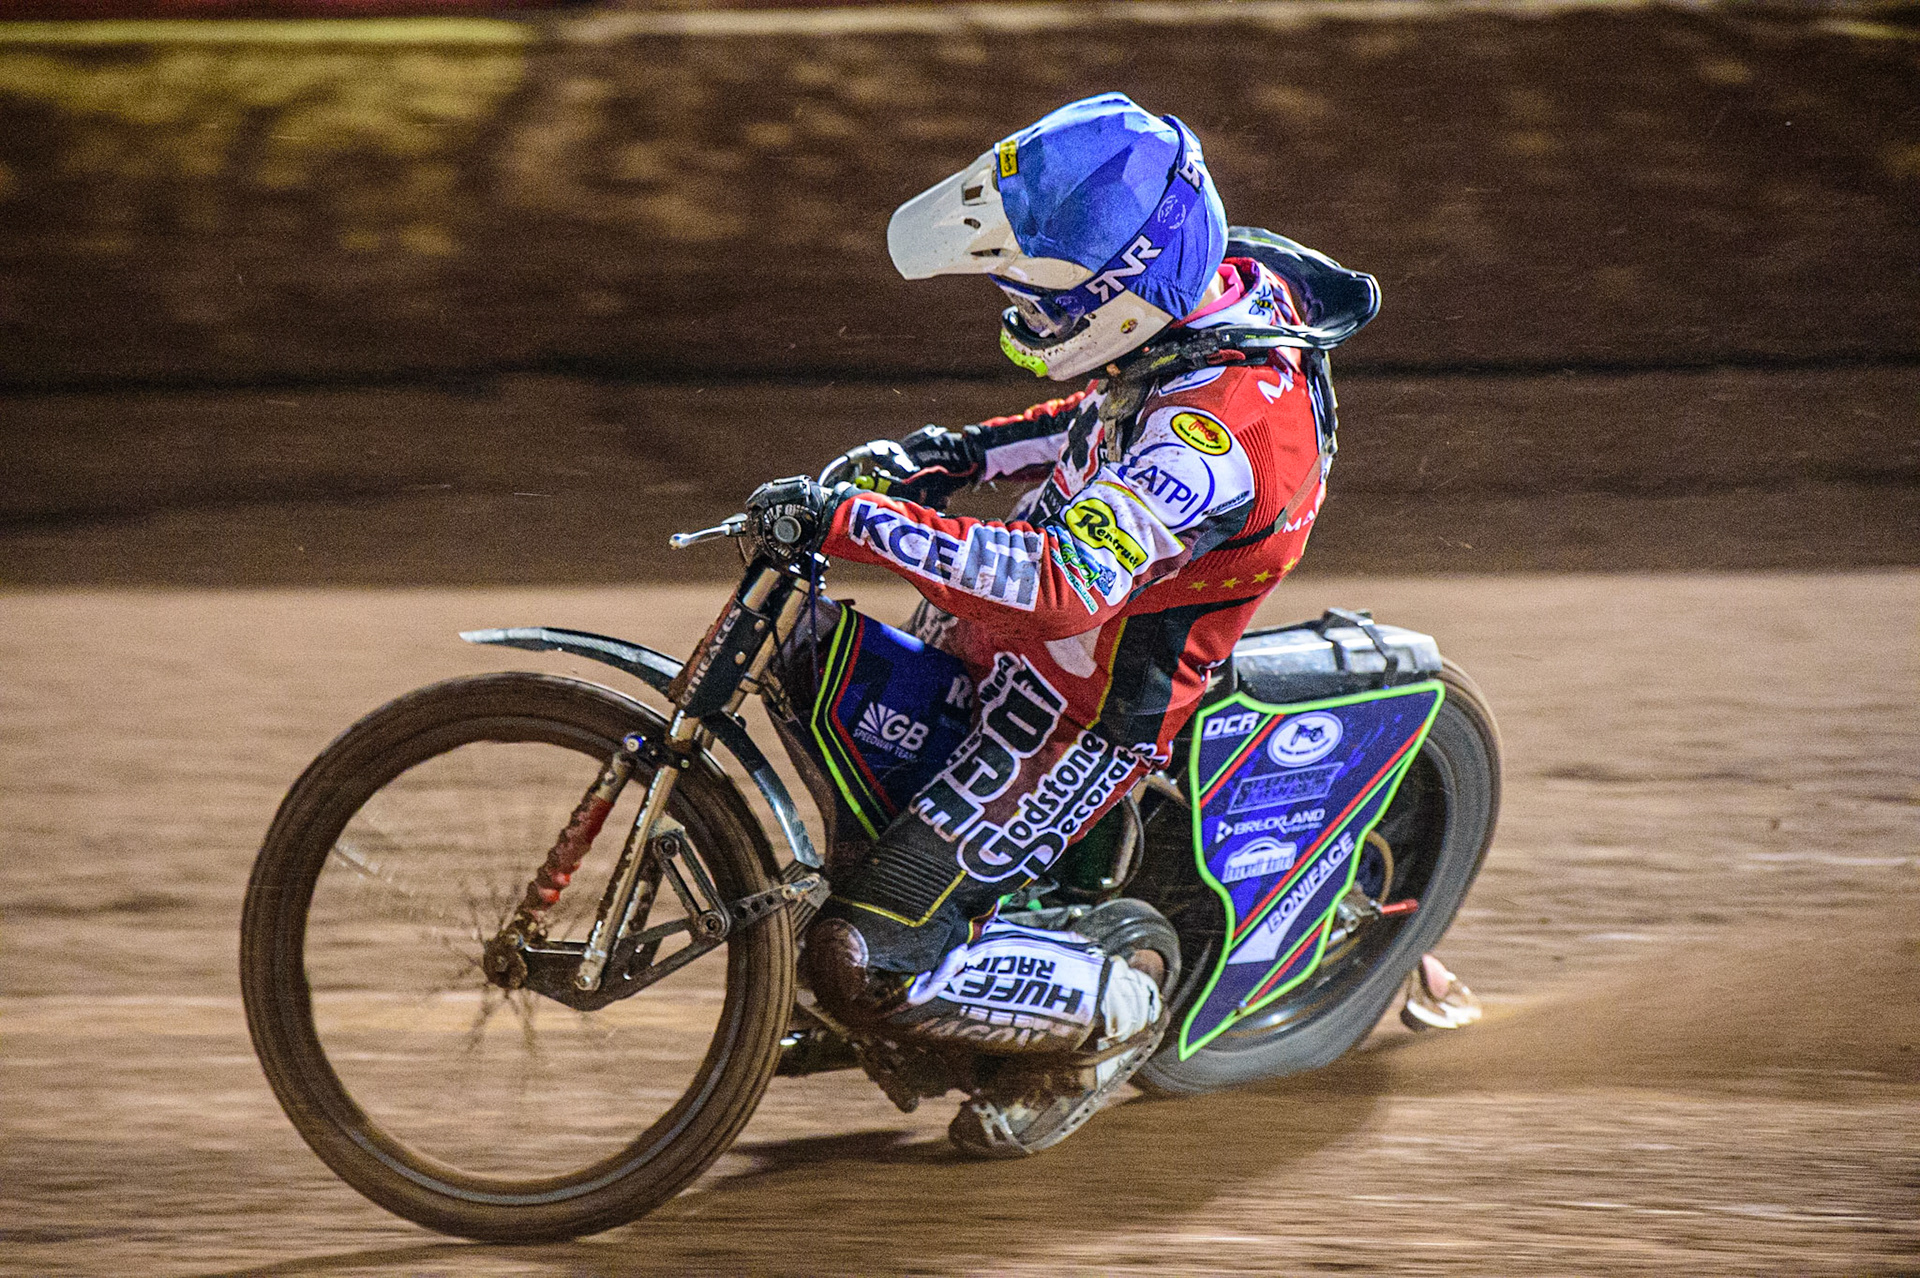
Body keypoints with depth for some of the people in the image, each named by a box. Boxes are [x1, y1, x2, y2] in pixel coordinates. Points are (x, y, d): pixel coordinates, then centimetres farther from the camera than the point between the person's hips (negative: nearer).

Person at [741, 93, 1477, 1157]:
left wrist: (852, 519, -44)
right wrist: (960, 454, 6)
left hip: (1093, 707, -10)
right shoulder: (1222, 296, -7)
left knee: (863, 956, -13)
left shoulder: (1223, 429, -35)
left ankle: (1111, 995, 6)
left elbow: (1066, 579, -45)